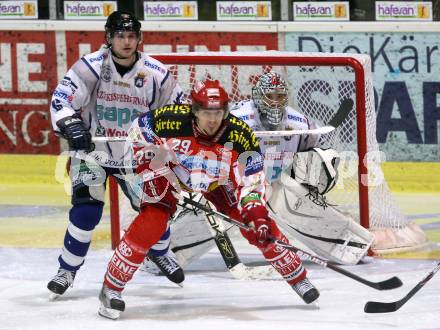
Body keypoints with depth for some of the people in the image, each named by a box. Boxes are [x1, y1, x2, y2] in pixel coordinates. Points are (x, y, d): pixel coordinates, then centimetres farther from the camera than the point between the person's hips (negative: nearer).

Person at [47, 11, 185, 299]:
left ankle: (161, 254, 37)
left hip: (135, 156, 3)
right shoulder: (91, 66, -18)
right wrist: (71, 124, -37)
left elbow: (179, 106, 2)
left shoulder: (155, 73, -10)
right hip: (92, 152, -3)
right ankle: (67, 270, -1)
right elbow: (62, 99, -20)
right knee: (87, 209, -16)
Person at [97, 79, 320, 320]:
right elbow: (138, 131, -14)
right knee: (149, 225, -21)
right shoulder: (172, 120, -33)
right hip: (171, 177, -2)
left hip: (217, 183, 2)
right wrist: (150, 169, -18)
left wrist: (257, 214, -35)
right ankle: (111, 288, -8)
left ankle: (298, 278, 13)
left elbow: (251, 180, -22)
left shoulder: (240, 135, -30)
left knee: (260, 226, -6)